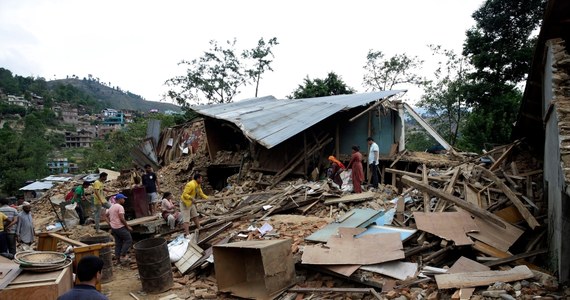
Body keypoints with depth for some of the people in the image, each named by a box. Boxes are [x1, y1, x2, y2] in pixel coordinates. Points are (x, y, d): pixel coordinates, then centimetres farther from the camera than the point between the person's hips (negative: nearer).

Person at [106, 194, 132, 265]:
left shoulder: (111, 207, 14)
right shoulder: (120, 207, -14)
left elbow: (107, 215, 21)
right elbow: (121, 218, -20)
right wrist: (128, 226, -12)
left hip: (113, 227, 9)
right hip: (120, 227, -9)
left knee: (118, 243, 13)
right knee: (129, 240, 0)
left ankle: (118, 258, 14)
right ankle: (123, 256, -4)